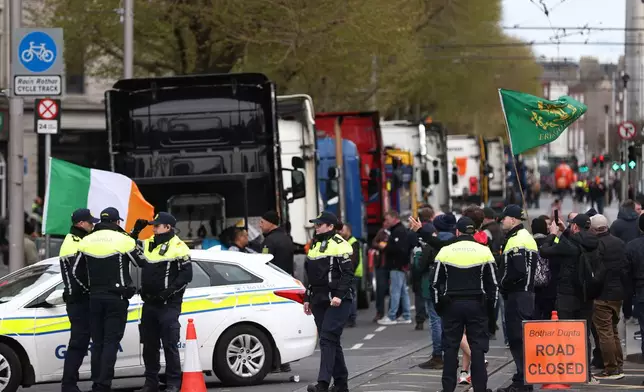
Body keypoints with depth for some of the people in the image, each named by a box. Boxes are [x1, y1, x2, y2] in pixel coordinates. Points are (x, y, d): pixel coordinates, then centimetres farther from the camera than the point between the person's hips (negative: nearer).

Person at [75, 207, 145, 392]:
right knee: (111, 342, -4)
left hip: (95, 298, 4)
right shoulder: (123, 240, -8)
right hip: (116, 298, -4)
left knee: (97, 342, 10)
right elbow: (141, 262, 4)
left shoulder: (86, 241, 4)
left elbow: (76, 272, 7)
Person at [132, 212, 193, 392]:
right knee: (149, 345, 9)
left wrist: (169, 291, -19)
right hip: (149, 303, 7)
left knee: (170, 344, -7)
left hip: (168, 304, -7)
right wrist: (136, 230, 11)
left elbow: (186, 275, -10)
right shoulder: (148, 245, 13)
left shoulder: (178, 248, -8)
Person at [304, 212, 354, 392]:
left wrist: (339, 295, -22)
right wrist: (308, 298, 21)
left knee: (328, 339, -16)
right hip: (319, 301, 8)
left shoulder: (340, 245, -7)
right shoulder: (314, 245, 19)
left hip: (337, 302, -8)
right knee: (332, 342, 10)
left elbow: (347, 274, -13)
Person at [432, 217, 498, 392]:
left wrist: (439, 306, 12)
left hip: (451, 305, 0)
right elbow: (493, 285, 2)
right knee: (477, 347, 2)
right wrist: (491, 309, 9)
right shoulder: (484, 252, -1)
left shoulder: (445, 252, 0)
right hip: (477, 305, 0)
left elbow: (436, 283, 3)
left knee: (450, 347, 6)